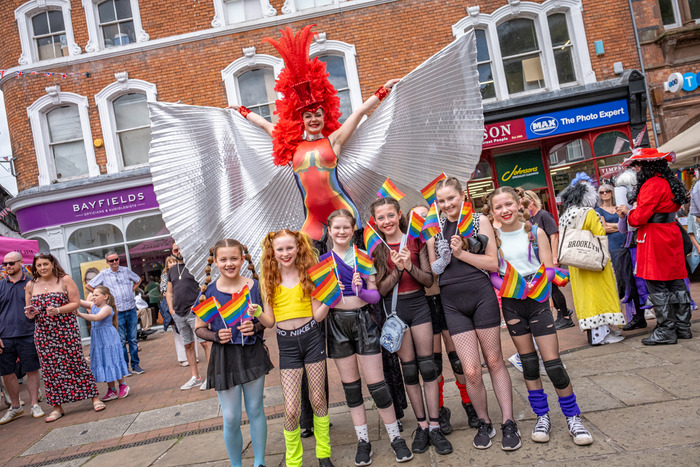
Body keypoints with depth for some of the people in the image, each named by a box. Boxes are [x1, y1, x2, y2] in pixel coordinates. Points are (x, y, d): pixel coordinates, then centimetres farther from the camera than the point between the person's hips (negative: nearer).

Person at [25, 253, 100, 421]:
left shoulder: (65, 280, -1)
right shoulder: (30, 286, 9)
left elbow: (76, 303, -4)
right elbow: (29, 309, 18)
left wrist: (58, 310, -19)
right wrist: (30, 314, -6)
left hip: (66, 330, -3)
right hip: (43, 333, 4)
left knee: (76, 362, -3)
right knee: (50, 368, 5)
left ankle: (95, 398, 6)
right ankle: (57, 407, 14)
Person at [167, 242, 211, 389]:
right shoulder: (172, 271, 18)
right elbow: (169, 293, 23)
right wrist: (171, 309, 10)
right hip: (178, 315, 6)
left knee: (205, 342, -9)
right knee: (188, 345, 10)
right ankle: (195, 378, 18)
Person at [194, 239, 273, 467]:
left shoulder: (255, 286, -3)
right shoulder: (208, 292, -5)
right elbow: (199, 328, 3)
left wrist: (255, 327, -14)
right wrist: (217, 336, -16)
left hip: (252, 353, 1)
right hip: (224, 357, -1)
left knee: (256, 410, 12)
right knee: (231, 418, 4)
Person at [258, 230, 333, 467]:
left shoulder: (307, 274, 1)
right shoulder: (269, 280, 2)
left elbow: (318, 315, -1)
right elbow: (269, 321, 2)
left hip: (311, 337, 0)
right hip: (286, 343, 0)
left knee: (318, 400, 11)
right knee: (291, 410, -3)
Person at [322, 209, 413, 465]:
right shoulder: (322, 260, 4)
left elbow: (375, 294, 0)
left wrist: (361, 291, -20)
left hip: (363, 320, -1)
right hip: (337, 323, 2)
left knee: (376, 383, -1)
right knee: (350, 384, 9)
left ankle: (395, 437, 13)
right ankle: (363, 441, 21)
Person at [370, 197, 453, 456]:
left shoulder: (415, 240, 1)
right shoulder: (376, 249, 1)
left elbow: (429, 280, -1)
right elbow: (381, 289, -4)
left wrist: (410, 266, -18)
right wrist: (397, 270, -19)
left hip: (418, 304, 0)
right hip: (394, 308, 0)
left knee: (427, 366, 1)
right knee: (409, 369, 7)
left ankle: (435, 427, 9)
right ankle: (422, 426, 18)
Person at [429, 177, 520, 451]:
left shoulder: (479, 220, 3)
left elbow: (493, 262, -3)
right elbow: (433, 269, 16)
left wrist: (461, 253, -12)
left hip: (481, 296, -1)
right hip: (452, 303, 2)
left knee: (494, 361, 9)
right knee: (471, 370, -3)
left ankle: (508, 423, 21)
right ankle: (484, 424, 19)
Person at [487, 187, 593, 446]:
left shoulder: (535, 232, -2)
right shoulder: (493, 238, 1)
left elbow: (550, 269, -5)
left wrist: (533, 285, -23)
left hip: (537, 300, -2)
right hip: (511, 304, 2)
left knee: (553, 363, -3)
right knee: (529, 363, 10)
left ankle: (573, 418, 14)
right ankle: (542, 417, 24)